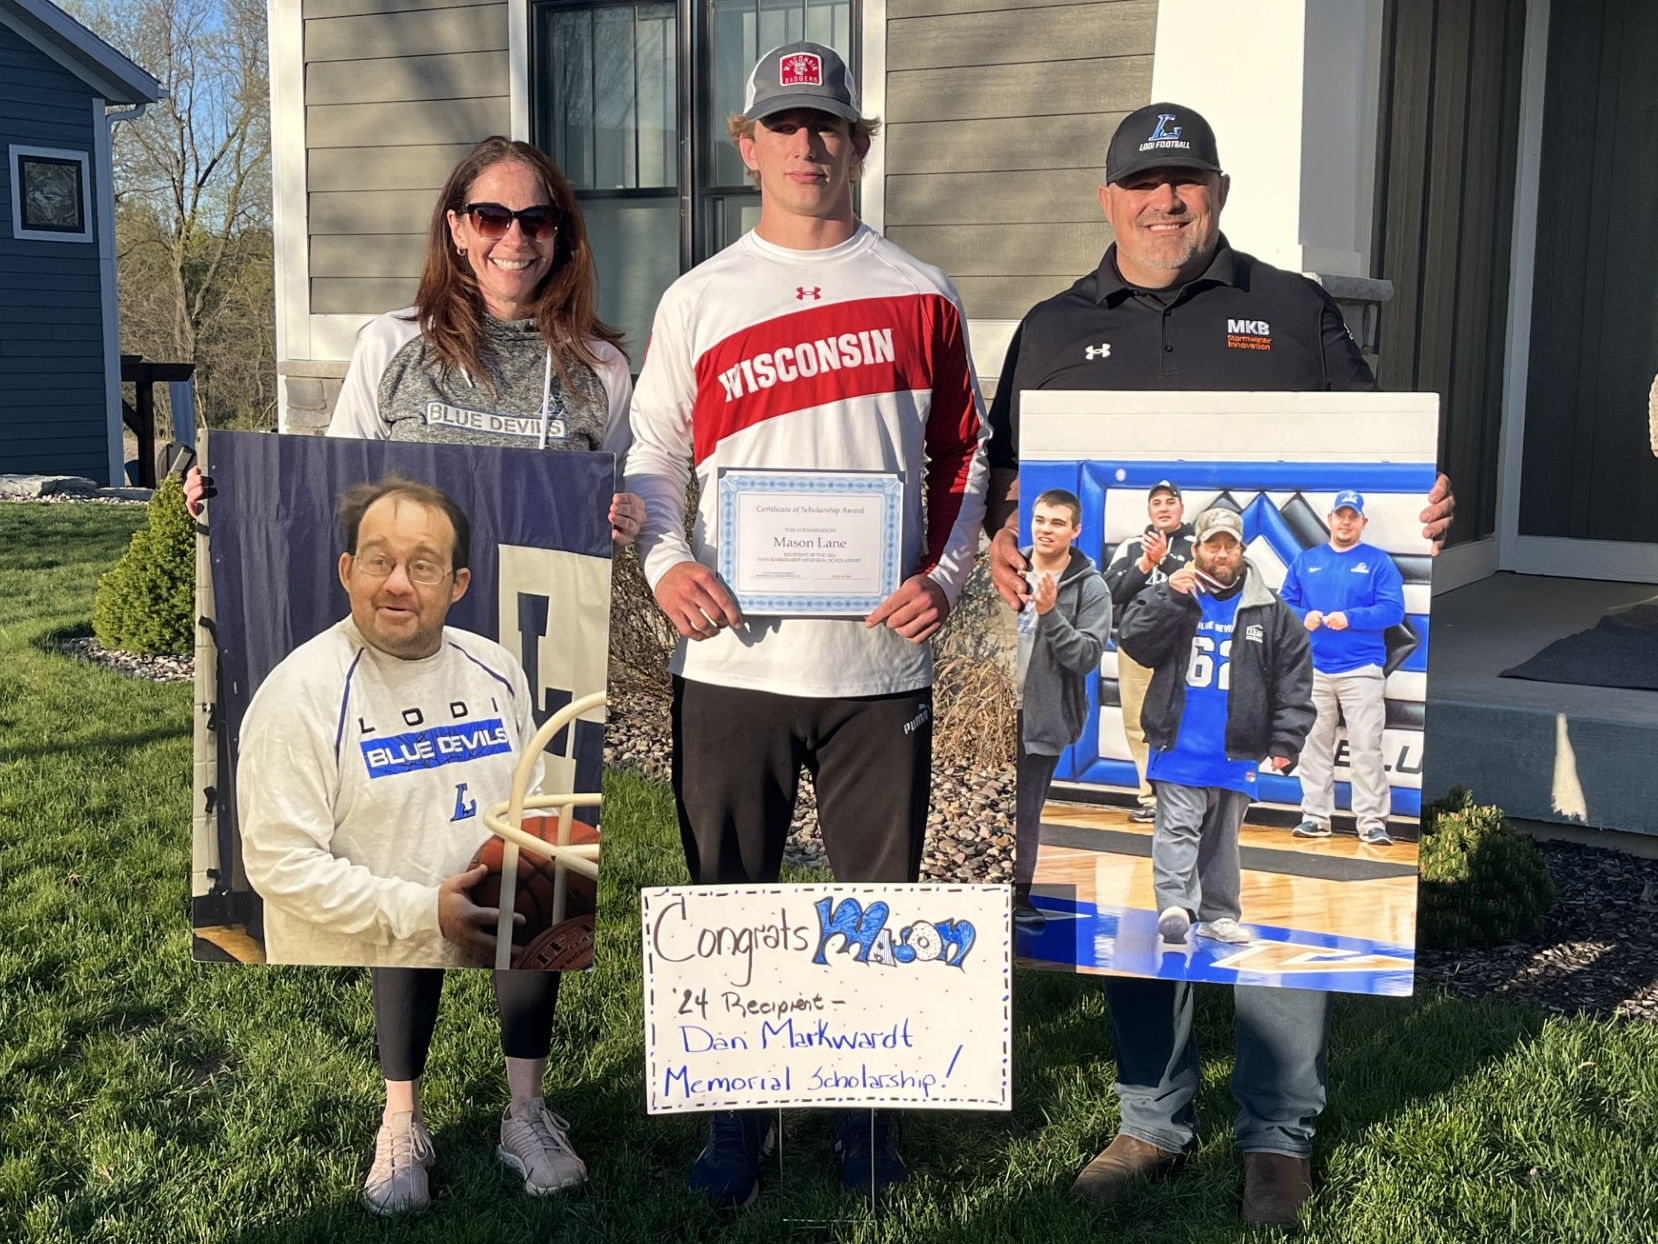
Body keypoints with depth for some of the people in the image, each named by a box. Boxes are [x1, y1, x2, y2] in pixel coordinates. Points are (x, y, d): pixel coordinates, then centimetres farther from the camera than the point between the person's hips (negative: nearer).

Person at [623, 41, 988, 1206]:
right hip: (733, 659, 0)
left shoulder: (920, 295, 7)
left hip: (882, 659, 0)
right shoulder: (696, 300, 7)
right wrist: (665, 560, -8)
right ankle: (735, 1112, 26)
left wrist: (945, 574, -4)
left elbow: (964, 454, 11)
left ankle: (869, 1108, 28)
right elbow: (650, 454, 10)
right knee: (728, 895, 8)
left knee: (882, 898, 9)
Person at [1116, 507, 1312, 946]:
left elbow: (1295, 679, 3)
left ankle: (1219, 916, 21)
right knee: (1177, 828, -10)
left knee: (1223, 837, 13)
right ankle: (1175, 906, -16)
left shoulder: (1272, 611, 4)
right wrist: (1171, 597, -20)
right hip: (1179, 746, -2)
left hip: (1236, 753, 2)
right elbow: (1133, 642, -9)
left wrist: (1285, 742, -4)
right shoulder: (1169, 598, 3)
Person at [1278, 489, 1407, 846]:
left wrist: (1349, 618, -19)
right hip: (1313, 669, 3)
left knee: (1366, 747, -7)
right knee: (1314, 746, 6)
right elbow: (1284, 602, 10)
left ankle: (1372, 821, -4)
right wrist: (1303, 617, -12)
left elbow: (1393, 609, -6)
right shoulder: (1306, 560, 14)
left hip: (1361, 669, -3)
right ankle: (1315, 816, 14)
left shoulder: (1378, 562, 4)